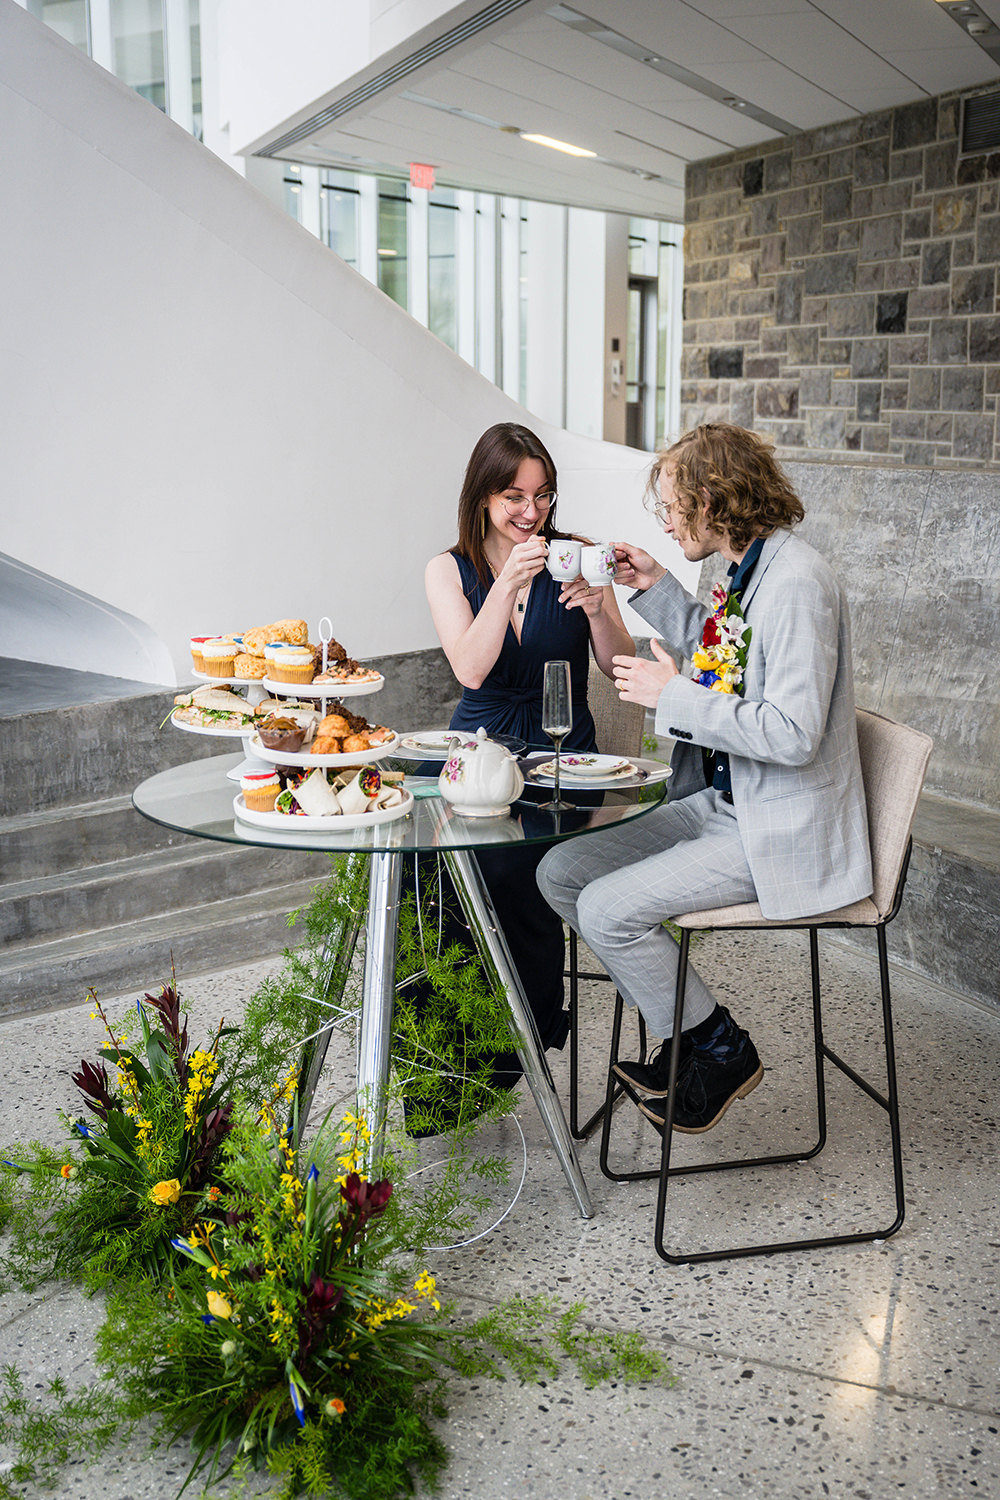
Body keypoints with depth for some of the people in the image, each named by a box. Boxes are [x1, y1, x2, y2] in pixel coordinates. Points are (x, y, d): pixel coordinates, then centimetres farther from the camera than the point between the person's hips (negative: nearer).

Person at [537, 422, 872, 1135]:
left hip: (782, 832, -10)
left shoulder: (797, 581, -21)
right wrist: (657, 588, 15)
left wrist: (674, 696, -18)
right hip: (721, 803, 10)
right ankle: (688, 1032, 15)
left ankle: (722, 1049, 5)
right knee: (561, 872, 4)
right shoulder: (751, 569, 9)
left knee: (608, 909, -18)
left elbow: (793, 734, -27)